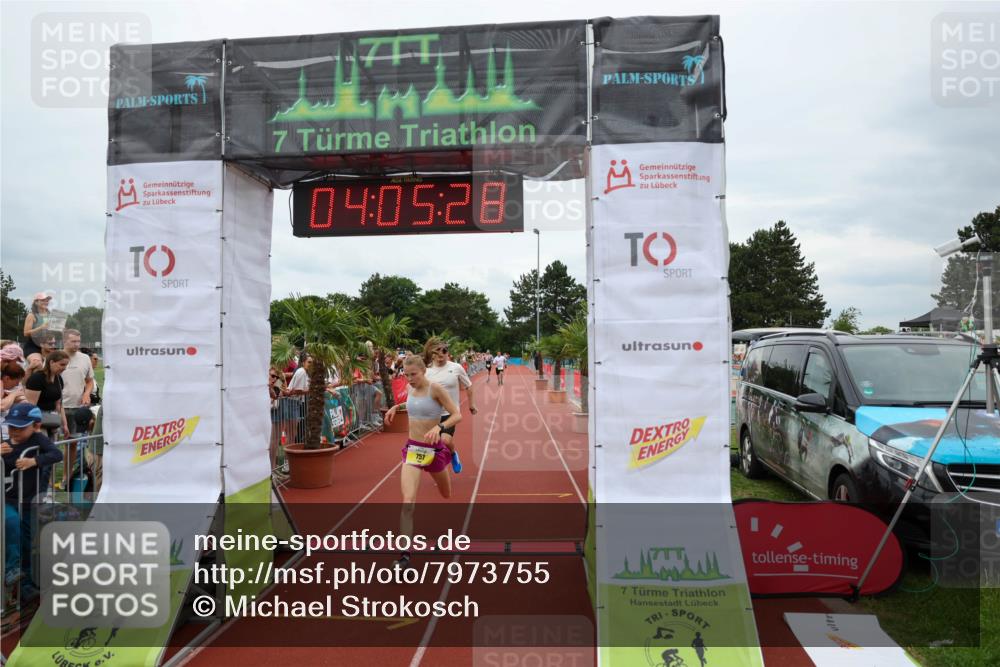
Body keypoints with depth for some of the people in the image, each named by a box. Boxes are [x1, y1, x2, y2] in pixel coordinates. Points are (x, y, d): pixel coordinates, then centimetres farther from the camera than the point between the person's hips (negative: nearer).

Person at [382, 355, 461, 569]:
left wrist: (439, 427, -32)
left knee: (446, 495, 23)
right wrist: (396, 407, 12)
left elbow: (457, 415, -16)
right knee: (408, 502, -16)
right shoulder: (410, 389, 2)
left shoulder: (435, 389, -14)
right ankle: (405, 556, -15)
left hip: (434, 450, -2)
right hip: (412, 449, 3)